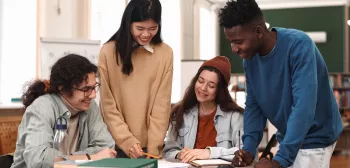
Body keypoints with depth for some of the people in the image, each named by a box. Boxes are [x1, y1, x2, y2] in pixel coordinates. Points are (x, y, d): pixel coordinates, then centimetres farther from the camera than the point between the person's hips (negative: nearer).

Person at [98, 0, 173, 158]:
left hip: (150, 145, 1)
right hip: (117, 144, 0)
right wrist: (127, 140, -15)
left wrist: (153, 147, -11)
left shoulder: (165, 53, -3)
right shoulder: (108, 51, -5)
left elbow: (162, 105, -5)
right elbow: (108, 105, -6)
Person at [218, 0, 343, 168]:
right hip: (287, 139, 6)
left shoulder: (298, 45, -26)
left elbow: (304, 107, -32)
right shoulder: (249, 59, -5)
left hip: (314, 138, -6)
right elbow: (253, 105, 0)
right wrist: (248, 148, -15)